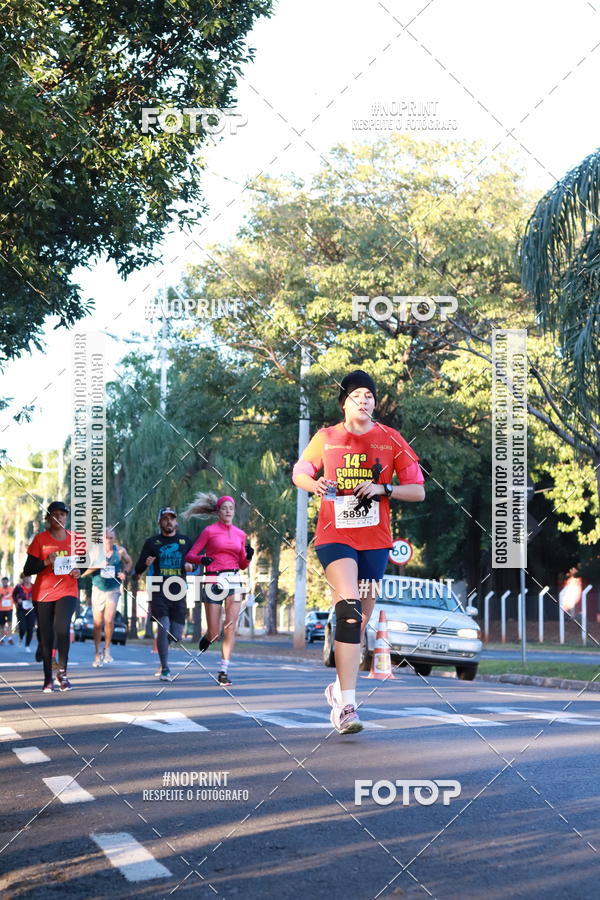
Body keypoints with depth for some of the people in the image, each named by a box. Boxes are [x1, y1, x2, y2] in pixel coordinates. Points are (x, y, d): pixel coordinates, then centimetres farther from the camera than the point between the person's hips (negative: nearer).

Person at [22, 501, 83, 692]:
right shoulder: (40, 539, 0)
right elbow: (27, 570, -3)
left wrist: (79, 571, -3)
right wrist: (46, 562, -19)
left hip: (67, 592, 0)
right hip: (43, 594, 0)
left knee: (62, 629, -21)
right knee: (46, 637, 2)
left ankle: (62, 672, -5)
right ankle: (48, 678, 14)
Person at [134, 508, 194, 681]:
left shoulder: (185, 541, 14)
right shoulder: (152, 542, 8)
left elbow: (195, 563, 19)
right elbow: (137, 570, 8)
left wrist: (190, 566, -4)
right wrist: (145, 563, -15)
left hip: (178, 593, 3)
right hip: (159, 592, -2)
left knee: (176, 635, -1)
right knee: (164, 627, -18)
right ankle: (165, 669, -11)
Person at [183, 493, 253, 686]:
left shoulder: (240, 534, 13)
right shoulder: (209, 531, 0)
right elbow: (190, 556, -1)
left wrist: (248, 557, -4)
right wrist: (201, 559, -21)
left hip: (234, 582, 3)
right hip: (214, 581, -3)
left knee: (230, 628, -8)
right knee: (214, 633, -2)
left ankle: (224, 671, -3)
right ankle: (206, 638, 35)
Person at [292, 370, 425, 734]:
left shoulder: (391, 440, 3)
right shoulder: (326, 438, 3)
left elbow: (418, 491, 4)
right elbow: (299, 474, 16)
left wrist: (383, 488, -14)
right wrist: (316, 485, -7)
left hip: (375, 539, 3)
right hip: (335, 536, -3)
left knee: (362, 618, 10)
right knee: (348, 610, -22)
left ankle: (340, 688, 32)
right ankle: (347, 705, -27)